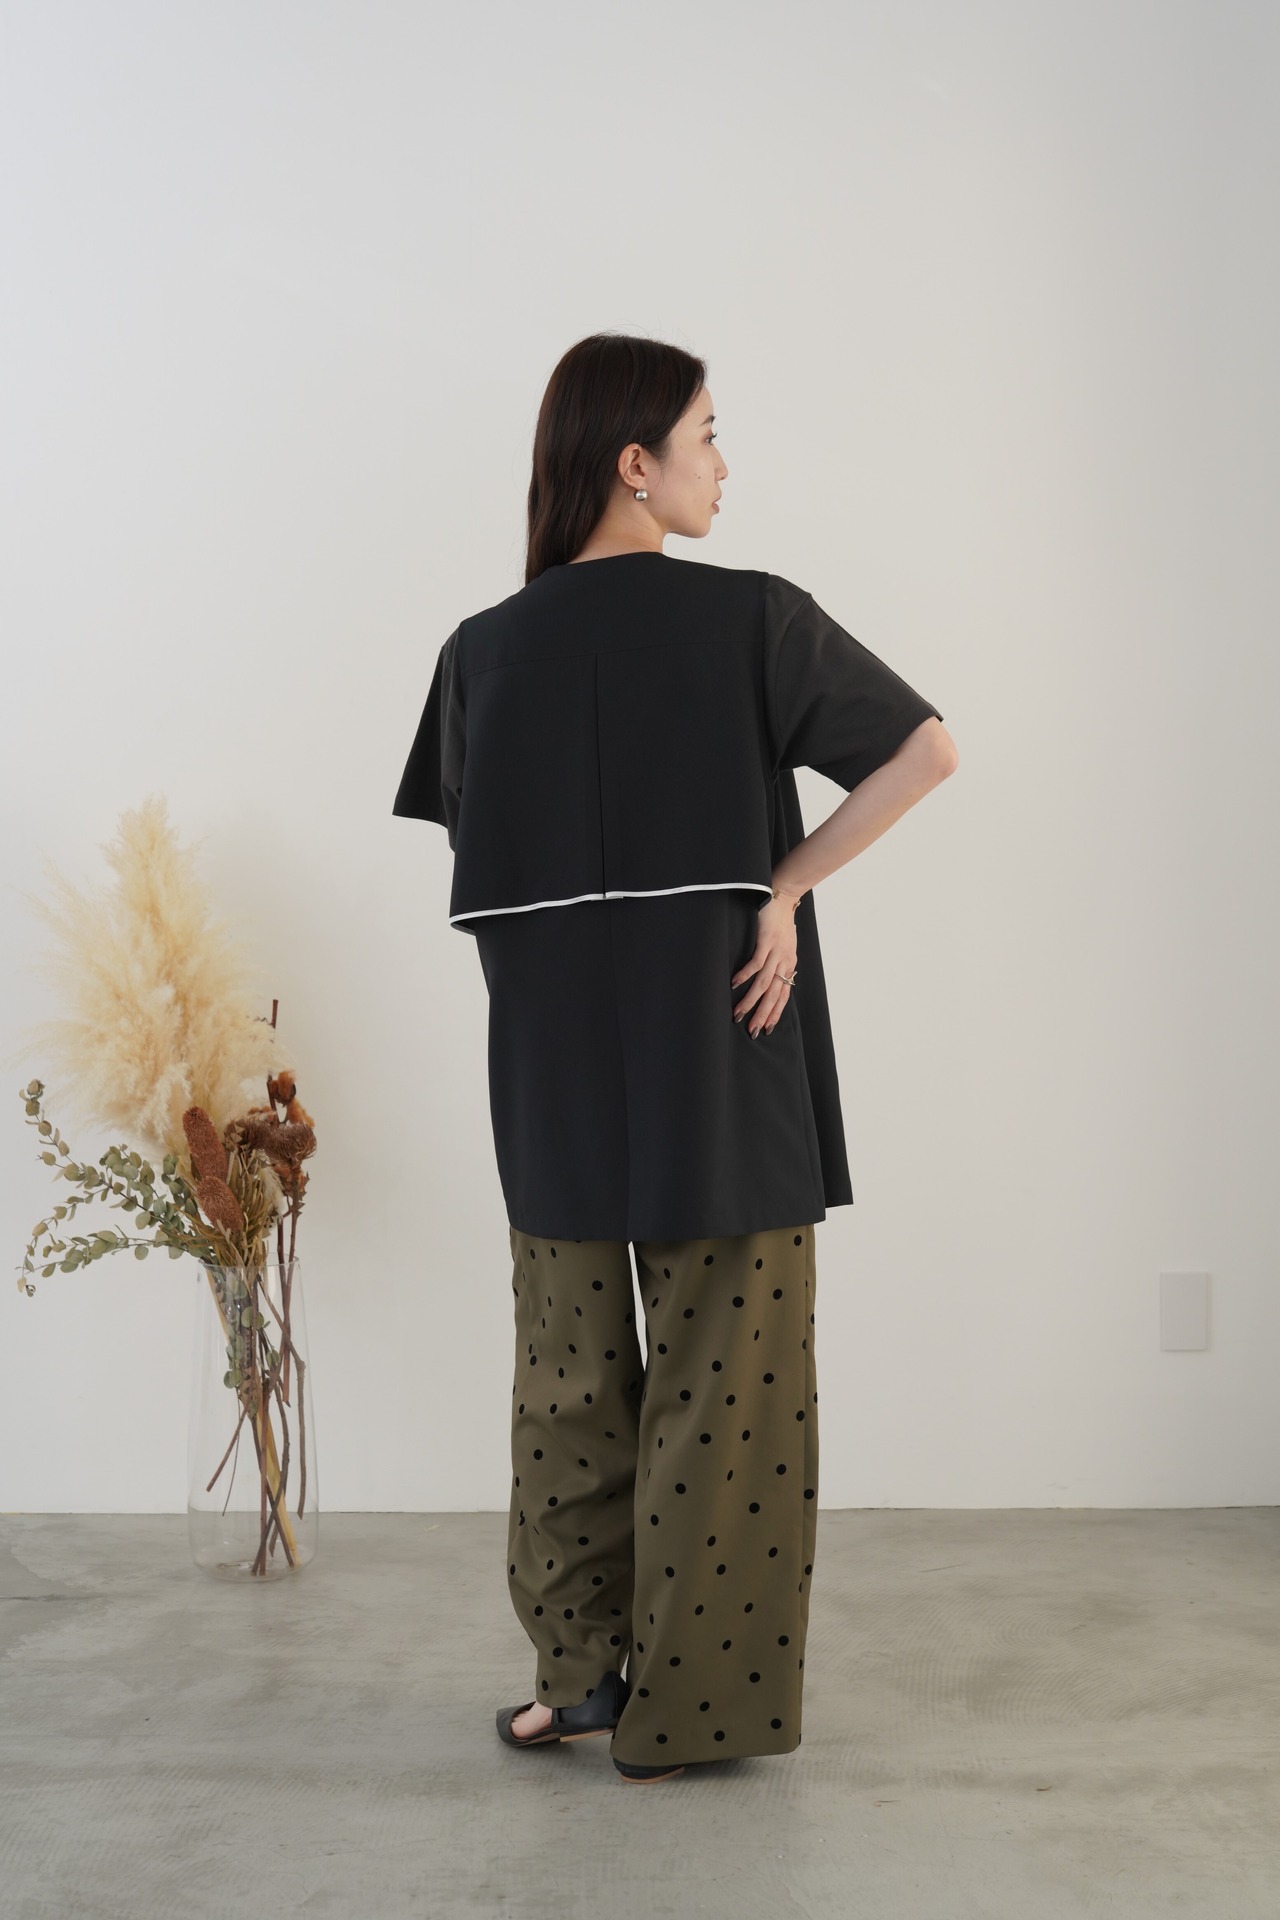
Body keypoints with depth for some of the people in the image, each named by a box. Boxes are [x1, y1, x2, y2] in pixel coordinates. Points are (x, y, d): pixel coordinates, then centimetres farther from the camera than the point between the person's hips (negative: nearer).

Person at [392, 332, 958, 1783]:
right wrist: (782, 888, -9)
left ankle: (584, 1672, 23)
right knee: (721, 1378, 8)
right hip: (724, 1061, -3)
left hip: (554, 1071, 3)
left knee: (569, 1374, 16)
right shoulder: (752, 617, -8)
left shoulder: (485, 648, 0)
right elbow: (927, 752, -12)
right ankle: (692, 1709, 16)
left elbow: (472, 863, 6)